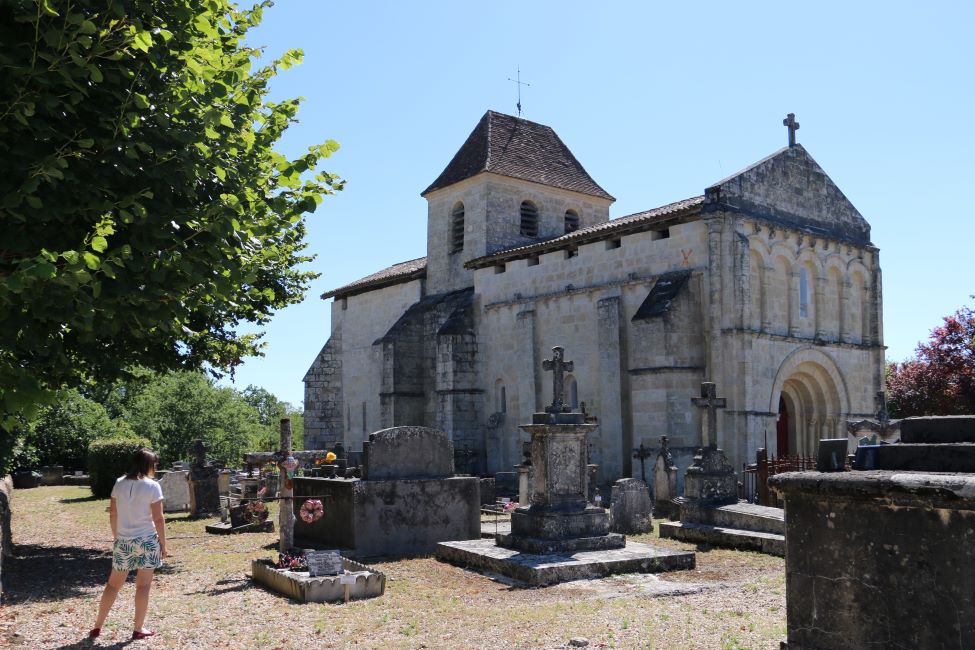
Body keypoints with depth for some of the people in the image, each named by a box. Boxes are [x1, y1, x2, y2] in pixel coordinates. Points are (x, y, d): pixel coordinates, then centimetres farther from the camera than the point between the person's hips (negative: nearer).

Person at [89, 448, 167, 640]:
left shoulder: (119, 484, 2)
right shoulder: (152, 486, -11)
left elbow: (113, 514, 7)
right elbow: (158, 518, -11)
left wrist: (116, 536, 18)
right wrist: (163, 544, -3)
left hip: (123, 541, 4)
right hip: (147, 541, -4)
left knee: (113, 584, 16)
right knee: (143, 585, 5)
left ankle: (97, 626, 21)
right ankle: (138, 629, 11)